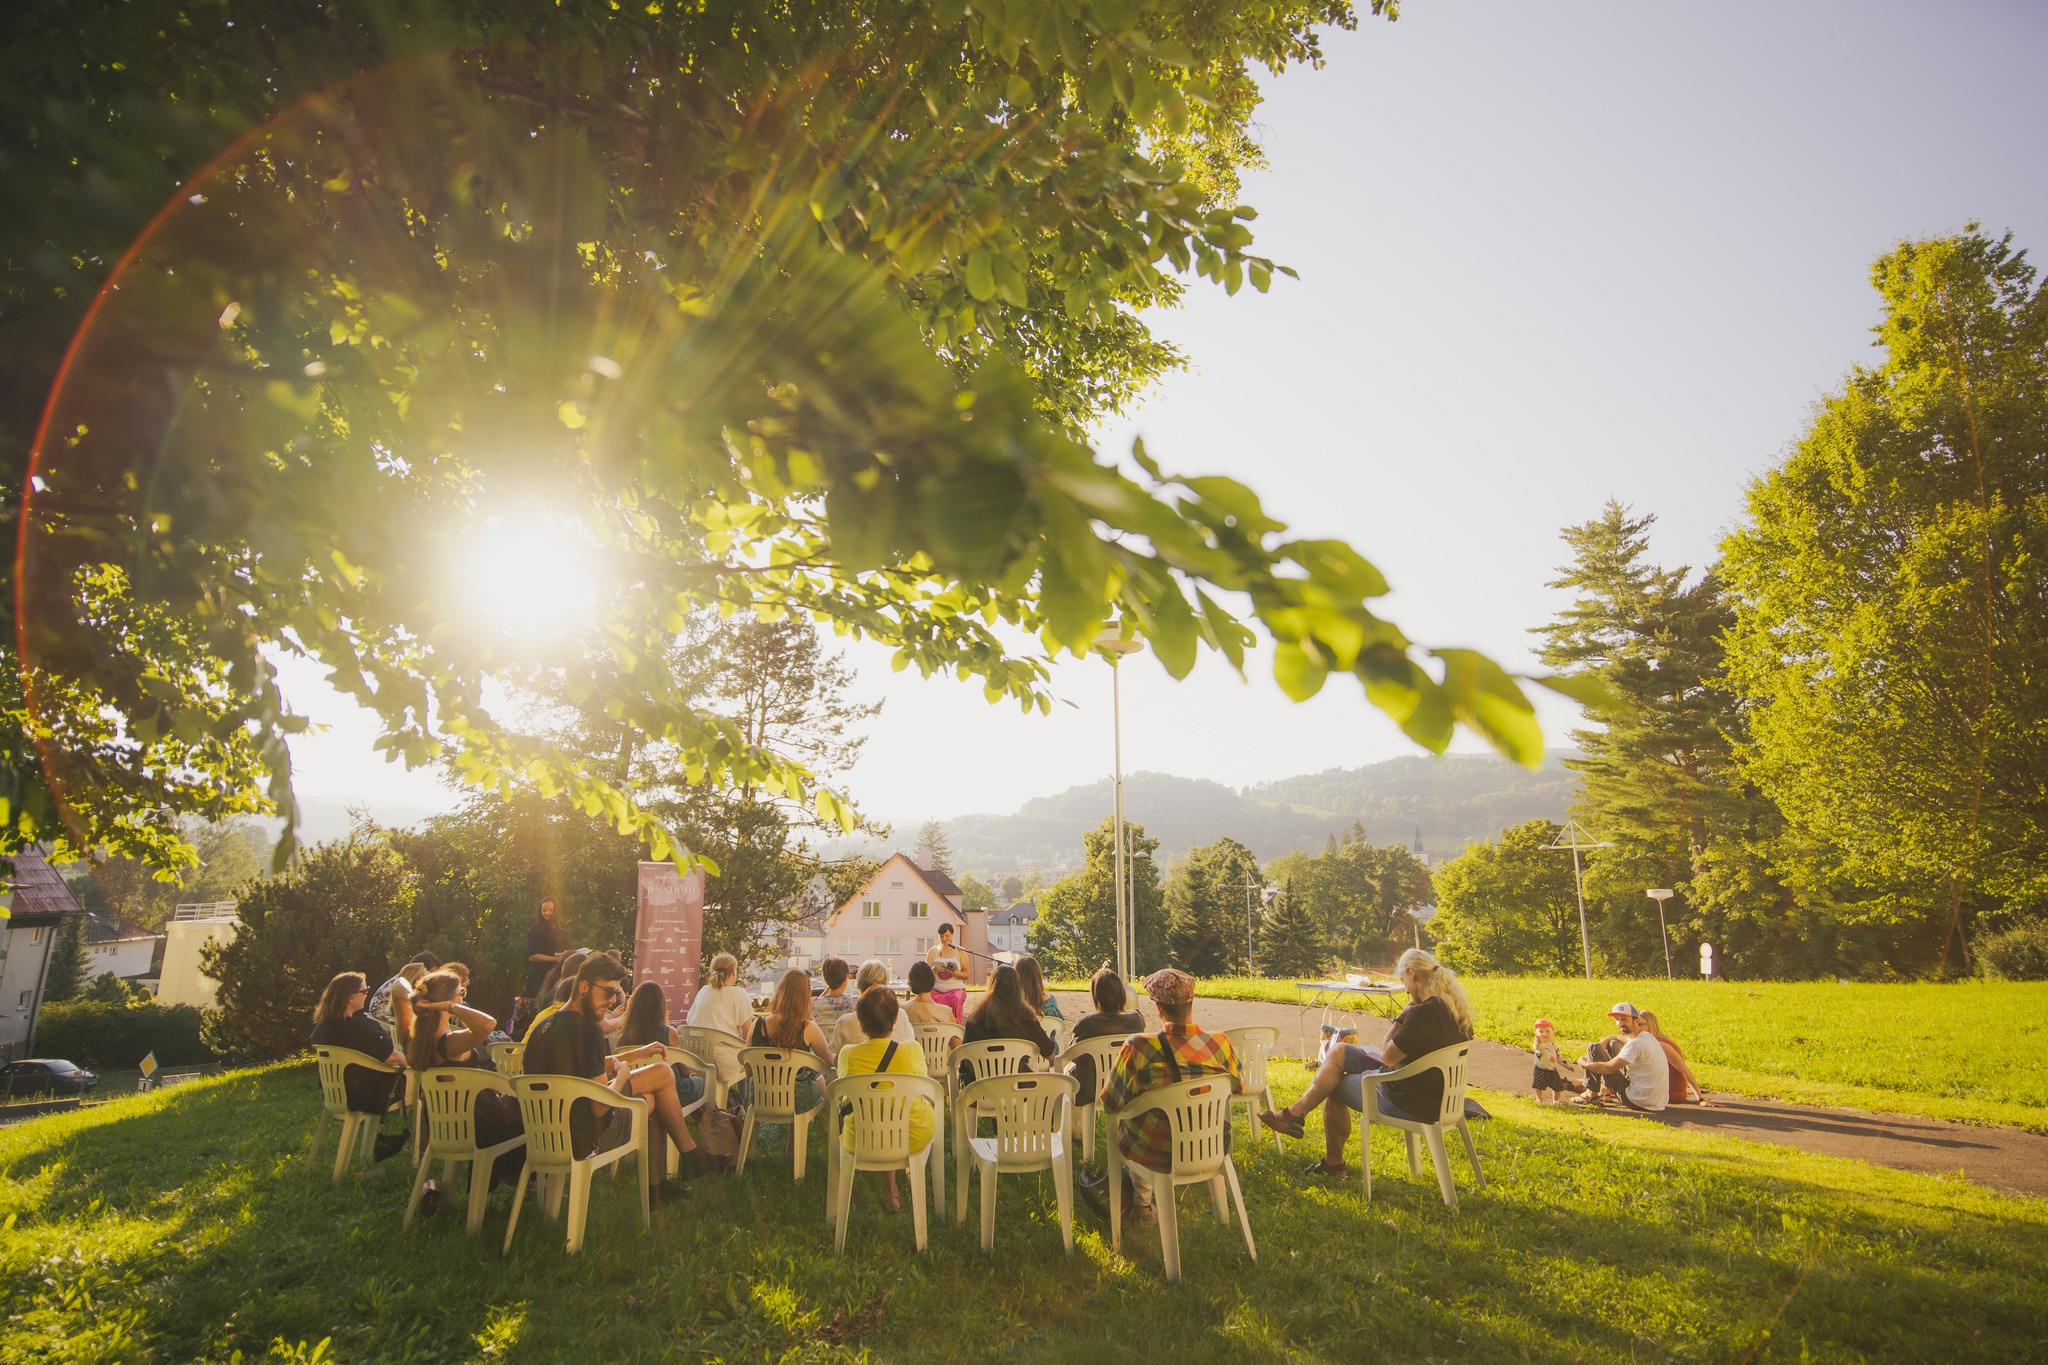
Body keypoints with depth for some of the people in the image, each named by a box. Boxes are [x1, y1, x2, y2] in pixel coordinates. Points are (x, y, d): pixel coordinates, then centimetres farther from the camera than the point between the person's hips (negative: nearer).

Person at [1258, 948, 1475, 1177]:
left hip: (1412, 1103, -9)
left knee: (1334, 1087, 11)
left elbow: (1388, 1056, -19)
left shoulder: (1424, 1013, -27)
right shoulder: (1458, 1010, 2)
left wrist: (1401, 1018, -10)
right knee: (1337, 1051, 11)